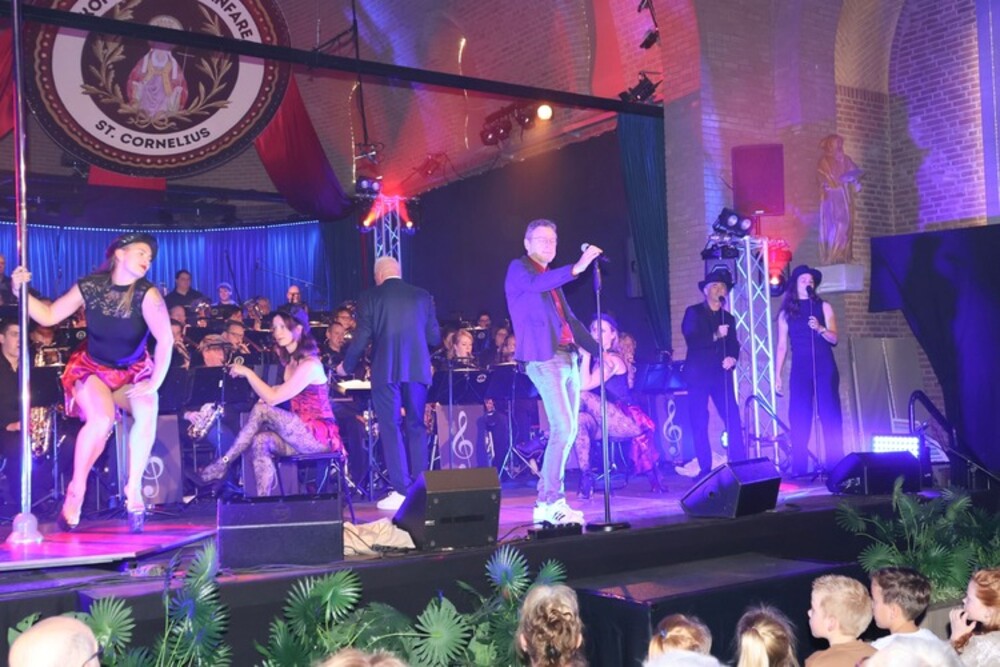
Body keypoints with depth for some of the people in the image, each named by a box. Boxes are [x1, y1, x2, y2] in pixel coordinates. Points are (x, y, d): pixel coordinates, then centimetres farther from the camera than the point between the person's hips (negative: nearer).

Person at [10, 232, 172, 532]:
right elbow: (48, 317, -4)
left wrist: (155, 383, -28)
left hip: (134, 372, 0)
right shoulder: (89, 286, -12)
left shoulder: (147, 294, -18)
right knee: (102, 419, -30)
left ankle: (134, 488, -13)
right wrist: (21, 291, -18)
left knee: (148, 413, -31)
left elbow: (166, 340, -23)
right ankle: (75, 493, -11)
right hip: (91, 368, 0)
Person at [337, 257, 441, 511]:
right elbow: (434, 337, 6)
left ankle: (402, 491, -2)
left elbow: (361, 338, -3)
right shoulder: (422, 296, 8)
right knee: (416, 427, 12)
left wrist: (346, 366, 12)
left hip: (385, 371, -3)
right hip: (417, 369, 3)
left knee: (391, 429, 2)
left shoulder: (370, 297, 1)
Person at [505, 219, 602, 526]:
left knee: (568, 431, 6)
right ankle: (551, 502, -10)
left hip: (568, 358, 8)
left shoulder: (551, 277, 23)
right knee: (563, 429, -16)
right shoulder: (519, 269, 0)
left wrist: (598, 348, 17)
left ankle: (546, 501, 12)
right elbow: (535, 285, -24)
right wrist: (576, 267, -35)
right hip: (543, 359, -8)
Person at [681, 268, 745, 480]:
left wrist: (732, 358, -12)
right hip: (698, 374, -3)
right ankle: (705, 468, 4)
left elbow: (733, 345, 9)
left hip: (721, 374, 3)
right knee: (698, 423, -3)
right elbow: (691, 340, -9)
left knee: (733, 419, -7)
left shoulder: (728, 318, 17)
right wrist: (715, 336, -19)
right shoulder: (693, 312, 4)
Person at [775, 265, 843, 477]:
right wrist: (777, 375, 4)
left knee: (830, 415, -4)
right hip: (800, 369, 1)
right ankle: (799, 468, 1)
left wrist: (820, 328, -20)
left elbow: (834, 339, 0)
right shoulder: (786, 313, 10)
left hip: (824, 367, -1)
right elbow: (782, 346, 9)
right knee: (798, 418, -3)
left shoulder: (823, 307, 7)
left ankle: (835, 465, 0)